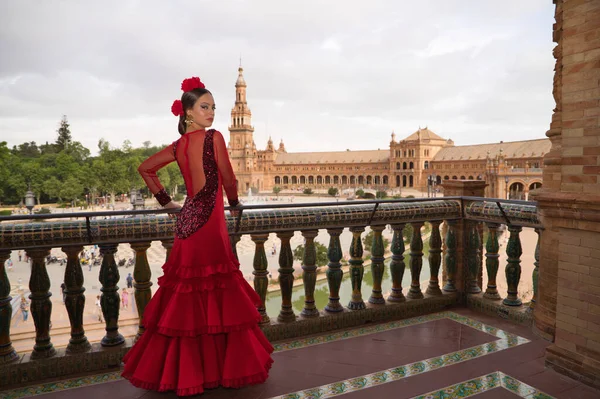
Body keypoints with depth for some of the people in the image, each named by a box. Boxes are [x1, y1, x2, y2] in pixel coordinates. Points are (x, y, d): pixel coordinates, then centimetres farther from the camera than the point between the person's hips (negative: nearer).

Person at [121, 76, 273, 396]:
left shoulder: (178, 146, 12)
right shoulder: (213, 137, -7)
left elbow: (145, 168, 20)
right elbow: (228, 180, -7)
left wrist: (167, 202, 19)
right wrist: (234, 204, 12)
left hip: (188, 222, 7)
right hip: (208, 223, -7)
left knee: (187, 301, 16)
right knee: (216, 301, 2)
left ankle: (177, 369, 28)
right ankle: (217, 369, 15)